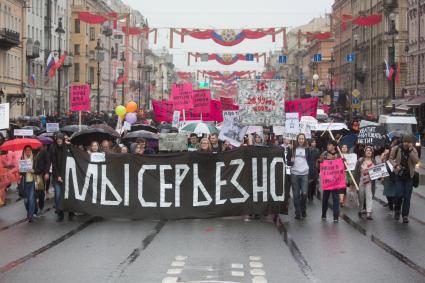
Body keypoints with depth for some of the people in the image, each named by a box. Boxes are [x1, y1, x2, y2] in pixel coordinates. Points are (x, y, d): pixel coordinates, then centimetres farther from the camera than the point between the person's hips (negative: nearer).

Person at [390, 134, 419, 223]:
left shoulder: (413, 150, -3)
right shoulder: (396, 149, -6)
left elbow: (416, 161, -16)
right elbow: (391, 158, 5)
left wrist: (410, 151, -24)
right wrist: (395, 165, -12)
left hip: (409, 176, 1)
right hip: (399, 175, -1)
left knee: (407, 197, 1)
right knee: (399, 194, -10)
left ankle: (405, 215, 9)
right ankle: (397, 210, 18)